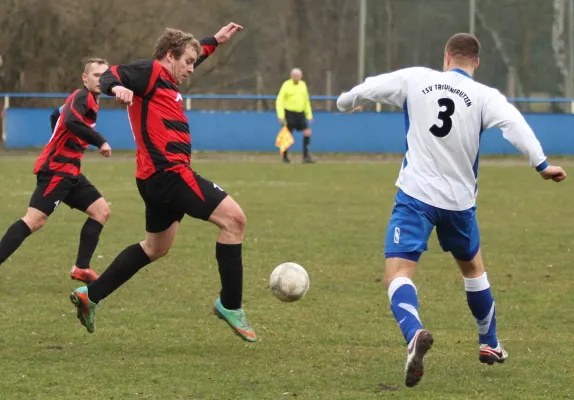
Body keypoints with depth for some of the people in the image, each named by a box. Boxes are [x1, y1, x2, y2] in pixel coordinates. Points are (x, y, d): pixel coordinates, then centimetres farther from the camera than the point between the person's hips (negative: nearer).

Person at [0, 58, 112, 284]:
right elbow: (71, 122, -30)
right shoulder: (82, 96, -10)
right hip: (56, 168, -10)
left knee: (101, 211, 7)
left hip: (69, 171, 10)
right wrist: (100, 142, -25)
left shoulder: (89, 100, 18)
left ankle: (81, 269, 5)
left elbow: (56, 116, 31)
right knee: (35, 220, -17)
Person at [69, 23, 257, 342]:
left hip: (161, 178, 11)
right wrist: (116, 86, -42)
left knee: (156, 248, 25)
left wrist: (215, 41, 48)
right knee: (234, 218, -14)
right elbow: (111, 75, -21)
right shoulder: (152, 72, -6)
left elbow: (191, 59, 43)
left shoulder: (166, 81, 22)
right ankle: (230, 305, -11)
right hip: (168, 172, -11)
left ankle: (90, 295, 30)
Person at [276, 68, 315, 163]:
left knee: (307, 132, -9)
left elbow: (306, 101, 18)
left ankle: (306, 156, -4)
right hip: (289, 113, -4)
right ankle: (285, 157, 16)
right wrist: (281, 116, -19)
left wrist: (309, 115, 16)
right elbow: (279, 101, -10)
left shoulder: (303, 85, 8)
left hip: (300, 113, 4)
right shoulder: (286, 85, -8)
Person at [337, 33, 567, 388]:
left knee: (398, 273, -9)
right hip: (459, 201, 2)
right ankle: (490, 345, 40)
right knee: (473, 267, 27)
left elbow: (366, 89, 10)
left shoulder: (415, 79, 1)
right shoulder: (485, 96, -3)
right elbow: (515, 125, -21)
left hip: (415, 197, -2)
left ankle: (415, 333, -40)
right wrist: (542, 165, -24)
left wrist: (345, 103, 31)